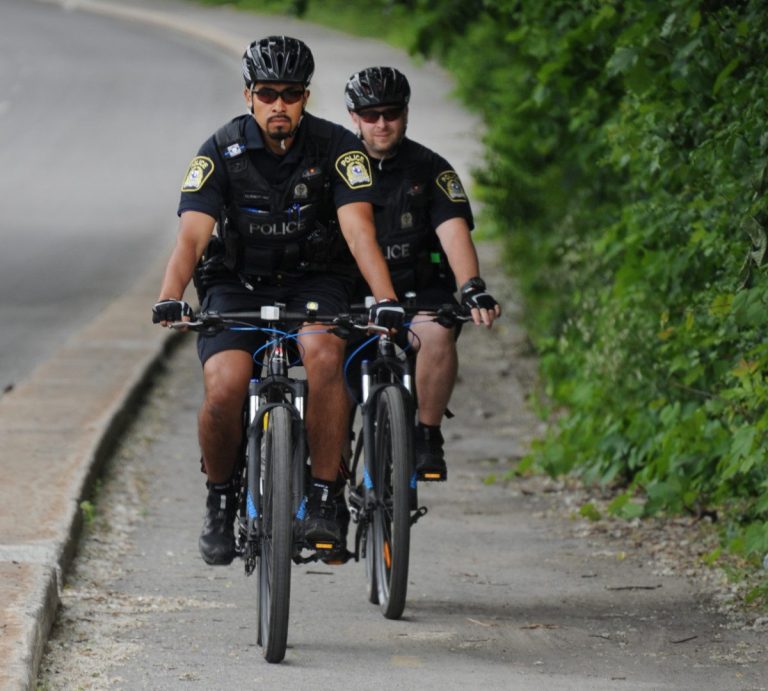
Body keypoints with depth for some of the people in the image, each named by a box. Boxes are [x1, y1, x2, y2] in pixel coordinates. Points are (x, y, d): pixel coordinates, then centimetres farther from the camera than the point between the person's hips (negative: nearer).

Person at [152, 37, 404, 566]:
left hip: (314, 283, 0)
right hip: (237, 285, 0)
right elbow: (192, 234, -20)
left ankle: (324, 499, -23)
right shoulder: (221, 152, -10)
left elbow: (359, 229, -21)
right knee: (224, 388, -26)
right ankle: (221, 500, 2)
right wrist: (170, 298, -39)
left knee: (324, 354, -34)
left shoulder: (336, 148, -10)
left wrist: (386, 300, -37)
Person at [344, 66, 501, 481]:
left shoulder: (430, 170, -4)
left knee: (437, 335, -33)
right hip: (357, 294, 1)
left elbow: (454, 232, -17)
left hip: (421, 294, -1)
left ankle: (428, 436, -14)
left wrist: (472, 289, -34)